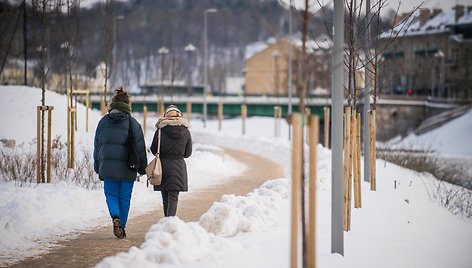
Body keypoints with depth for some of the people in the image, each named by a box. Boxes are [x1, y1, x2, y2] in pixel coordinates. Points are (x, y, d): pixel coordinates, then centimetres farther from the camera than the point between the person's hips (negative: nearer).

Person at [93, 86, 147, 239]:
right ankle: (121, 227, 11)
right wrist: (142, 168, 9)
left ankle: (115, 217, -16)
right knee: (125, 197, 9)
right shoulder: (132, 123, -5)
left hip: (108, 166, 1)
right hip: (127, 167, -1)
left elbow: (97, 146, 8)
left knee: (111, 195, 10)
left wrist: (98, 167, 18)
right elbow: (140, 147, -1)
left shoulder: (103, 122, 2)